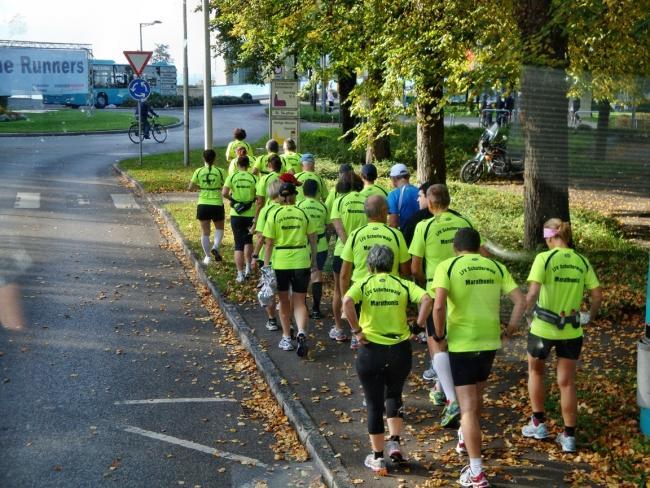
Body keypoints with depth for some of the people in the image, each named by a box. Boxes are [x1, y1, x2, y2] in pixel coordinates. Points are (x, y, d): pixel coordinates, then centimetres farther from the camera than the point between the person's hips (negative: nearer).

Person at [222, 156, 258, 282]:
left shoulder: (232, 177, -4)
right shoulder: (253, 178, -4)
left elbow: (224, 193, -14)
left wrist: (231, 198, 4)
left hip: (236, 215, 0)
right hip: (250, 214, 1)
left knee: (238, 244, 6)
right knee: (248, 240, 25)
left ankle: (240, 274, 3)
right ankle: (248, 267, 23)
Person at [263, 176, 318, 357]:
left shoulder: (274, 215, -3)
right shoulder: (304, 214, 2)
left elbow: (269, 244, -5)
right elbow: (312, 240, 3)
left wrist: (266, 267, 0)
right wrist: (314, 262, 13)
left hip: (280, 262, -1)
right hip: (301, 262, 1)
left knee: (284, 301, 17)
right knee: (299, 302, 7)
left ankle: (286, 338, 23)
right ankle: (301, 332, -18)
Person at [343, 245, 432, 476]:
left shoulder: (364, 283, 0)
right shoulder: (403, 284, 5)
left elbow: (347, 302, -20)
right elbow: (427, 300, -11)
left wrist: (357, 331, -12)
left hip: (371, 351, -2)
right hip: (400, 350, 2)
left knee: (374, 404, 11)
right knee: (394, 395, 26)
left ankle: (377, 458, 18)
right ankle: (395, 442, 12)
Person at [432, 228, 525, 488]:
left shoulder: (447, 266, -6)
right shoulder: (496, 267, 7)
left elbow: (439, 306, -20)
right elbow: (520, 301, 0)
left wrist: (439, 334, -6)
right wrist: (510, 329, 9)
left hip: (462, 344, -5)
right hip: (490, 342, 5)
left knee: (468, 406, 1)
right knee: (476, 396, 27)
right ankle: (465, 438, 51)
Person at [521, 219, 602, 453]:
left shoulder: (544, 258, -12)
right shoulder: (582, 261, 1)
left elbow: (532, 293, -22)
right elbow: (598, 295, 0)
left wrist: (528, 313, -5)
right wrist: (590, 317, 16)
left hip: (543, 327, -3)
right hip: (571, 330, 3)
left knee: (535, 371, 22)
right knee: (567, 382, 13)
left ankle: (539, 424, 27)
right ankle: (569, 436, 18)